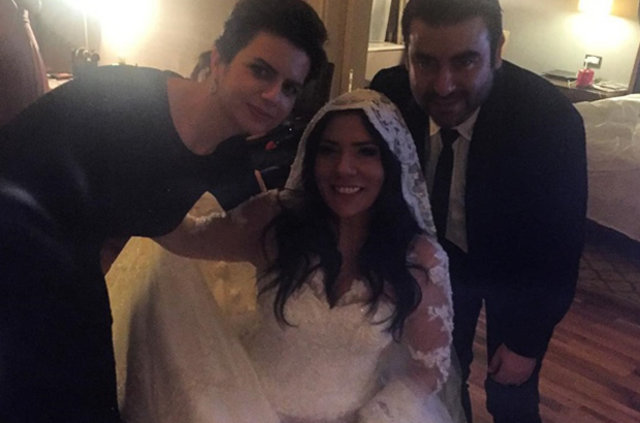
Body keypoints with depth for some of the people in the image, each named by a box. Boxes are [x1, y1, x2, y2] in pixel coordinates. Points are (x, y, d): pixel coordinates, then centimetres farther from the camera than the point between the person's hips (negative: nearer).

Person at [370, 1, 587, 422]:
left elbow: (560, 249, -20)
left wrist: (528, 342, -13)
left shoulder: (552, 120, -33)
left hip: (517, 269, -2)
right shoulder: (388, 93, -26)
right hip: (438, 256, 2)